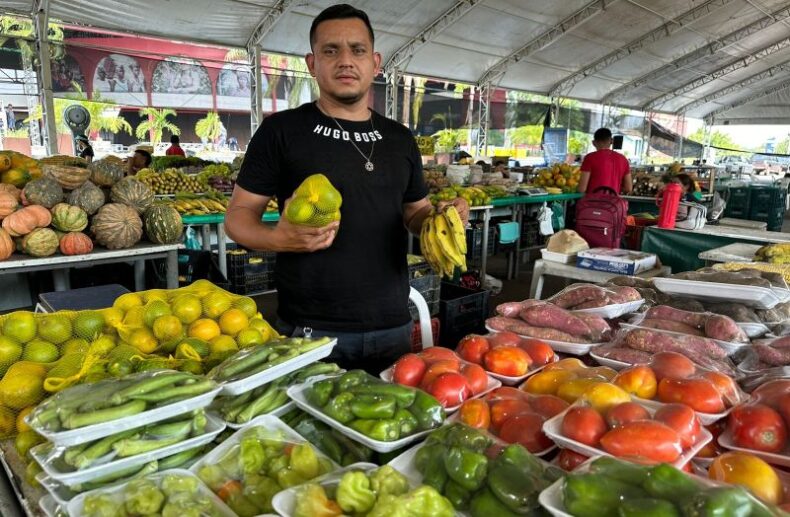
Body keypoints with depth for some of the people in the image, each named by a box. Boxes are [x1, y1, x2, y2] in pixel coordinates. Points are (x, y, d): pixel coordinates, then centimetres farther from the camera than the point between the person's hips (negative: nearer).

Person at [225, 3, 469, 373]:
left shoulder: (400, 140, 9)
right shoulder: (281, 131, -4)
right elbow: (238, 216, -2)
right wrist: (277, 238, -24)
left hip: (393, 326, 4)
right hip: (310, 330, -4)